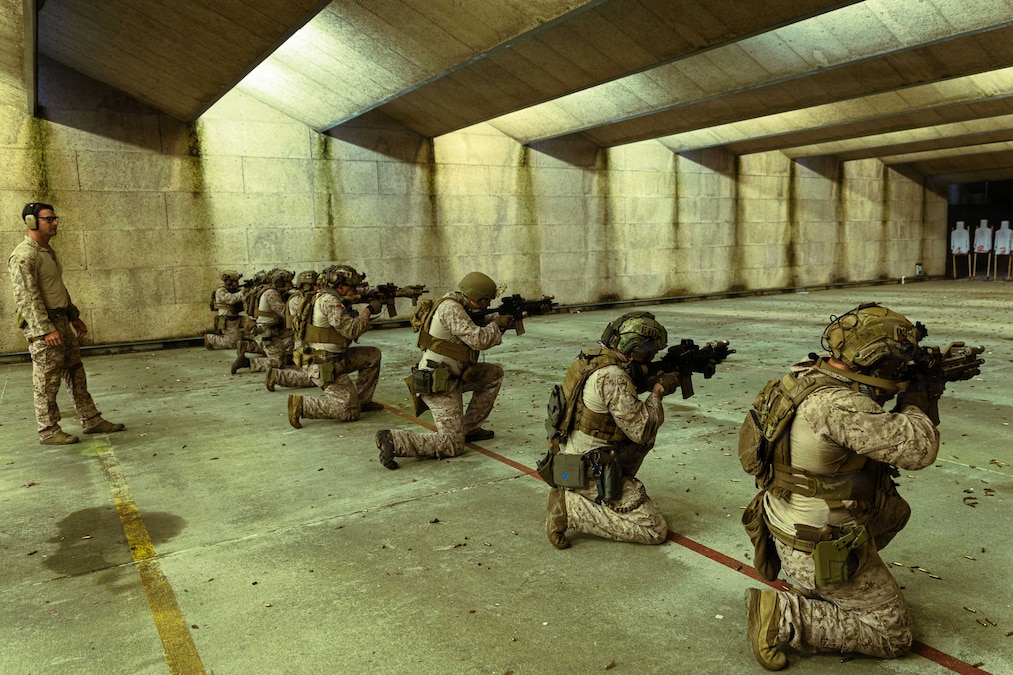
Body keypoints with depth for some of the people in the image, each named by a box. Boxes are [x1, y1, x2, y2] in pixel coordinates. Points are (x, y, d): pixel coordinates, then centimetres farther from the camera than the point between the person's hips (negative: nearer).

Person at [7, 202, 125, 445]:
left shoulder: (48, 251, 15)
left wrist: (74, 316, 21)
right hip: (42, 327, -9)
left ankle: (91, 420, 18)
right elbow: (26, 297, -21)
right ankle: (49, 431, 10)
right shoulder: (24, 256, -16)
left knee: (76, 373, 11)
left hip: (62, 323, 9)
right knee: (47, 382, -1)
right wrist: (46, 330, -25)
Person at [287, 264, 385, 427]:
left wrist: (367, 314, 5)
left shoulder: (328, 299, 12)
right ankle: (301, 405, -8)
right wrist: (369, 310, -10)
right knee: (350, 412, -8)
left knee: (373, 355, 15)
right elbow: (351, 330, -22)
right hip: (325, 367, -10)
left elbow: (349, 324, 18)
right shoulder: (329, 301, -19)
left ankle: (363, 400, 19)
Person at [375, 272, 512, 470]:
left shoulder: (459, 307, 10)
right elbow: (478, 340, -23)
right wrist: (497, 325, -5)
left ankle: (469, 428, 19)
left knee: (495, 374, 17)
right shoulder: (450, 308, -20)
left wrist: (497, 319, 6)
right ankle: (393, 440, -14)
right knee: (453, 445, -8)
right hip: (438, 385, -10)